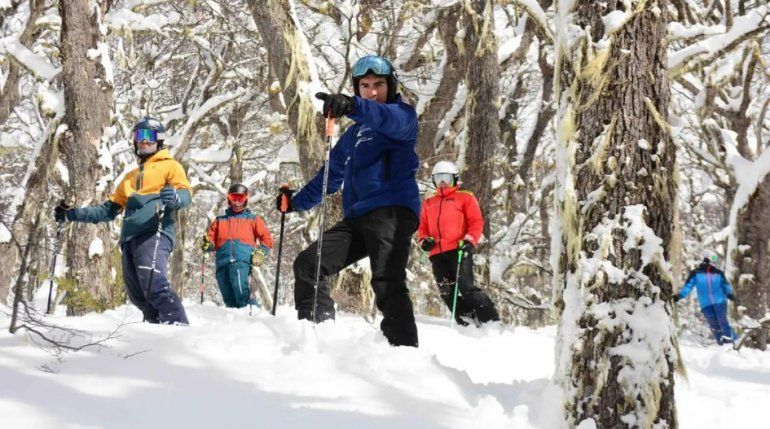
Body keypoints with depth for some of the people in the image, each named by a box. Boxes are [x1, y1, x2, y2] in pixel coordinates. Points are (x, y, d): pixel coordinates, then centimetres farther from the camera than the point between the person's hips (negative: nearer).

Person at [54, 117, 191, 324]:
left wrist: (175, 198, -29)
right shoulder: (131, 177, 34)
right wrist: (72, 214, 26)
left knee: (154, 284, -28)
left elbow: (185, 194, -3)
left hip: (154, 234, -7)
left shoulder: (170, 166, 14)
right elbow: (109, 209, 35)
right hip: (130, 239, 7)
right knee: (138, 296, -1)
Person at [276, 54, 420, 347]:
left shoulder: (403, 115, 6)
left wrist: (352, 106, -39)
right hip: (357, 218, 8)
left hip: (393, 211, -8)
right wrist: (296, 202, 35)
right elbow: (331, 176, 39)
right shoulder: (353, 135, 29)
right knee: (307, 265, -2)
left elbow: (391, 119, -20)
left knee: (387, 285, -24)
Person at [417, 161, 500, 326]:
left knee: (466, 287, -18)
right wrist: (424, 239, 3)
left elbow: (476, 222, 3)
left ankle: (491, 322, -16)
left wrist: (469, 240, -12)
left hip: (459, 250, -5)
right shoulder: (428, 204, 24)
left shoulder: (465, 198, 11)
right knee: (447, 293, -3)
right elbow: (422, 226, 25)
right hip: (437, 254, 5)